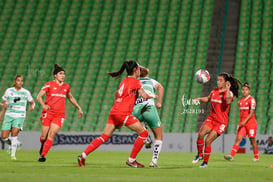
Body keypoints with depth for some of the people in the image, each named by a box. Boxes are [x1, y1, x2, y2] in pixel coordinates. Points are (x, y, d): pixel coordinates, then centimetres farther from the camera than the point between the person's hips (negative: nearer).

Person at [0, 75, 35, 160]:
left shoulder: (26, 92, 4)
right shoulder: (9, 91, 5)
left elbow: (32, 102, 15)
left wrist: (32, 107, -6)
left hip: (19, 116, -2)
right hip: (9, 115, 2)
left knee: (14, 133, -21)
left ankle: (13, 154, -10)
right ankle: (15, 144, 23)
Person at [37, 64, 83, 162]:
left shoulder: (66, 86, 12)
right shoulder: (49, 84, -2)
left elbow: (71, 98, 29)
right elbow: (39, 96, -6)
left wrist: (79, 108, 28)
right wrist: (43, 105, -24)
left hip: (59, 115, 2)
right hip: (48, 113, -2)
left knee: (51, 135, -14)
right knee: (44, 136, 0)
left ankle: (43, 155, -13)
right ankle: (43, 146, 34)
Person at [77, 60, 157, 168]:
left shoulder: (124, 81, 21)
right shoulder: (135, 81, -2)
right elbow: (144, 96, -6)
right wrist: (153, 96, 15)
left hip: (114, 111, 8)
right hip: (123, 113, -8)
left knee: (104, 137, 9)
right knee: (144, 133, -1)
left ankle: (82, 156, 1)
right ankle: (131, 160, 1)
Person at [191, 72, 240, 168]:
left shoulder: (229, 93, -9)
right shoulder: (214, 91, 9)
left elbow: (228, 102, -32)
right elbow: (208, 99, 28)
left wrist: (227, 89, -28)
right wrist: (199, 99, 10)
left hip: (221, 122, -5)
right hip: (211, 118, 5)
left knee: (208, 141, -13)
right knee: (201, 134, -20)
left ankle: (205, 162, 7)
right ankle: (199, 155, -1)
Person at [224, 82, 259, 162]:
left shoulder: (251, 100, -9)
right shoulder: (240, 101, 12)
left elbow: (251, 113, -16)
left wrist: (245, 121, -24)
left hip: (250, 122, -5)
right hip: (242, 123, 5)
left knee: (252, 140, 3)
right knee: (238, 139, -6)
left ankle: (256, 157, 18)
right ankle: (231, 156, -16)